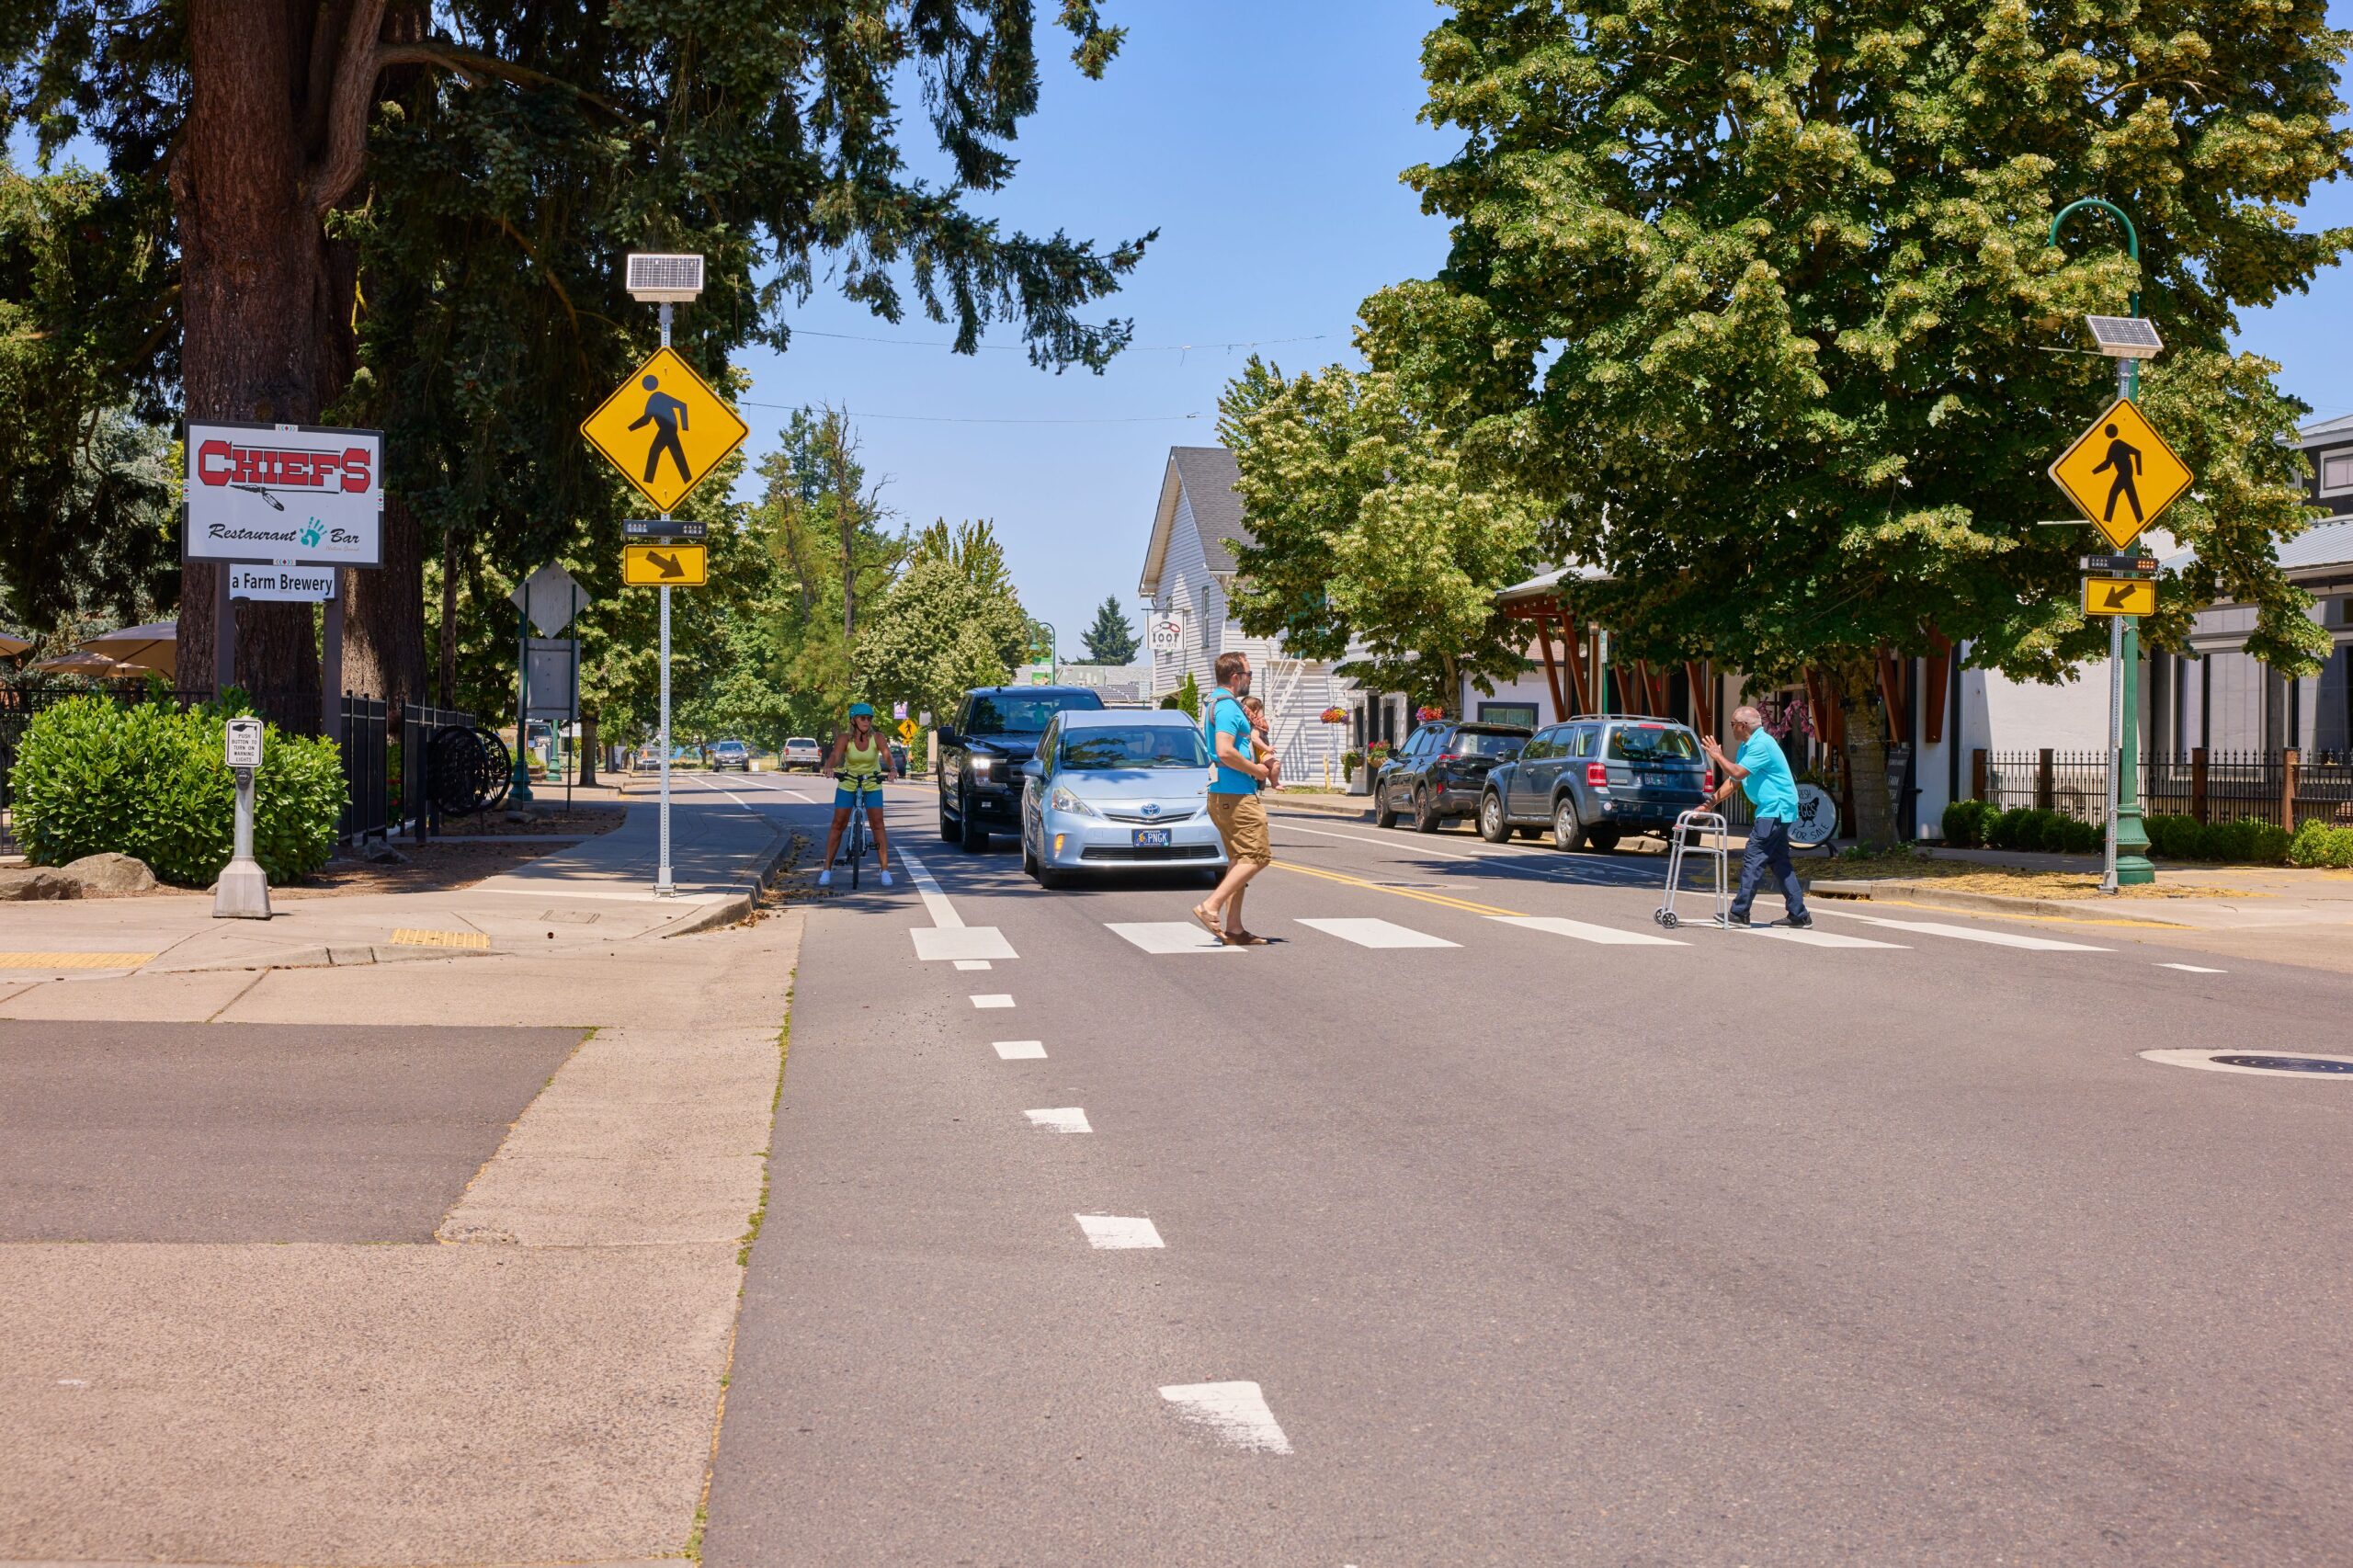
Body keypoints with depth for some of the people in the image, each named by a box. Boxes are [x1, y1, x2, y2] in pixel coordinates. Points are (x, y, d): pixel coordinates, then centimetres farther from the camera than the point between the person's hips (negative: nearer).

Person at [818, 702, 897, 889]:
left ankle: (885, 870, -6)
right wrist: (829, 767, -50)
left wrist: (892, 768, -50)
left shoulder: (877, 738, -14)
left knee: (877, 824, -11)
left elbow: (886, 756, -28)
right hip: (847, 784, 0)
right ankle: (827, 869, 5)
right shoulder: (844, 738, -15)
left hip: (872, 785, 0)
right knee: (838, 824, -3)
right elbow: (835, 756, -28)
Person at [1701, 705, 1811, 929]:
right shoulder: (1747, 746, 16)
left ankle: (1739, 913, -7)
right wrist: (1709, 805, 11)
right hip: (1776, 810, 10)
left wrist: (1717, 756, -9)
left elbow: (1737, 773, -23)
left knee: (1753, 860, -9)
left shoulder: (1762, 744, -16)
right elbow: (1733, 782, 17)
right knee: (1780, 862, 11)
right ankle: (1798, 914, 12)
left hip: (1775, 808, -10)